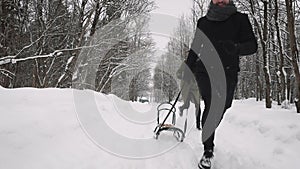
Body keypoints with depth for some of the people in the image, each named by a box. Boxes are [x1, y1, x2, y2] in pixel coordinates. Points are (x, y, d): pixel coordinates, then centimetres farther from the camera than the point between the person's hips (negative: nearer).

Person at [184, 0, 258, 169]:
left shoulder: (240, 19, 7)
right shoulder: (203, 22, 12)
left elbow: (252, 45, -1)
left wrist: (236, 47, -22)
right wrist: (188, 67, 14)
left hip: (228, 72, 0)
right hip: (205, 70, 0)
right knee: (211, 106, -12)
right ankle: (208, 150, -5)